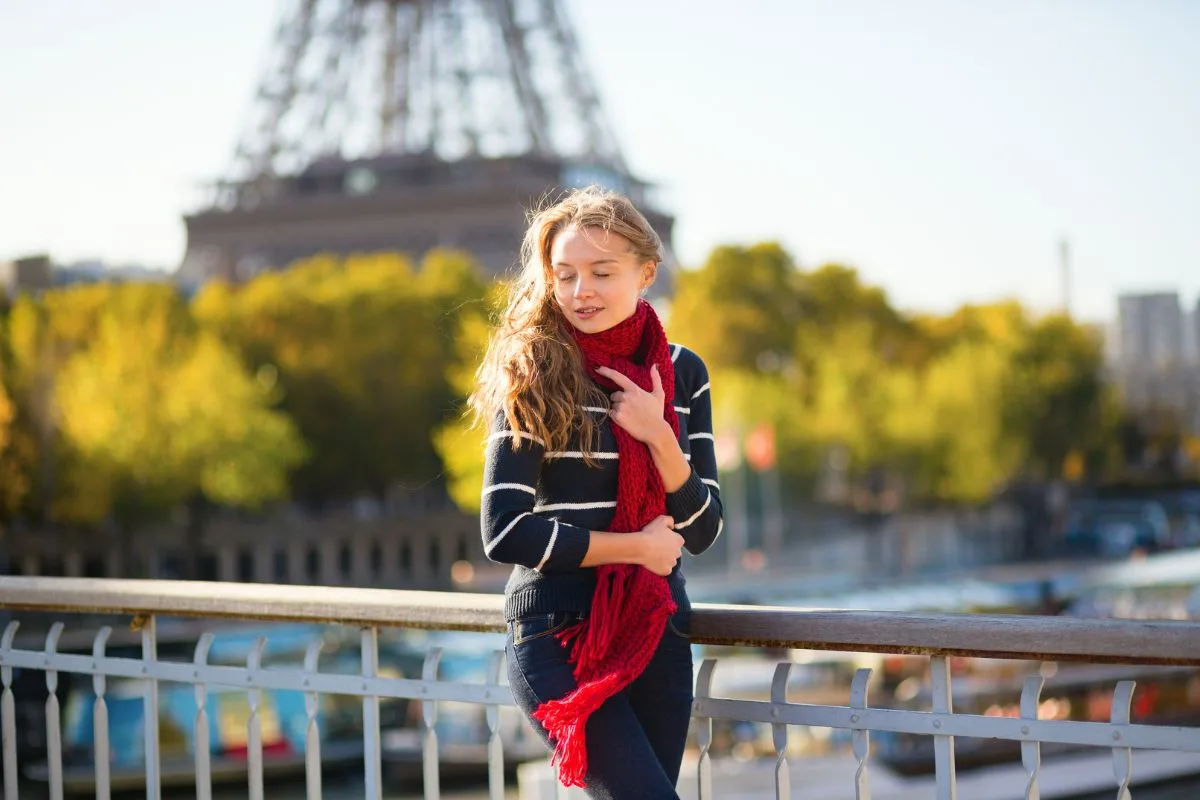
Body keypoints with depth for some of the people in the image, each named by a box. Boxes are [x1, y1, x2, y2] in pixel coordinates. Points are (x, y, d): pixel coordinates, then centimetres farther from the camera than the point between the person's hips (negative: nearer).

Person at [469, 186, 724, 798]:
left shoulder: (682, 373, 6)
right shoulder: (535, 374, -7)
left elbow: (700, 532, 3)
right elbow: (503, 533, -14)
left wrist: (658, 434, -12)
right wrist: (638, 547, -9)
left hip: (656, 632, 5)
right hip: (557, 636, -5)